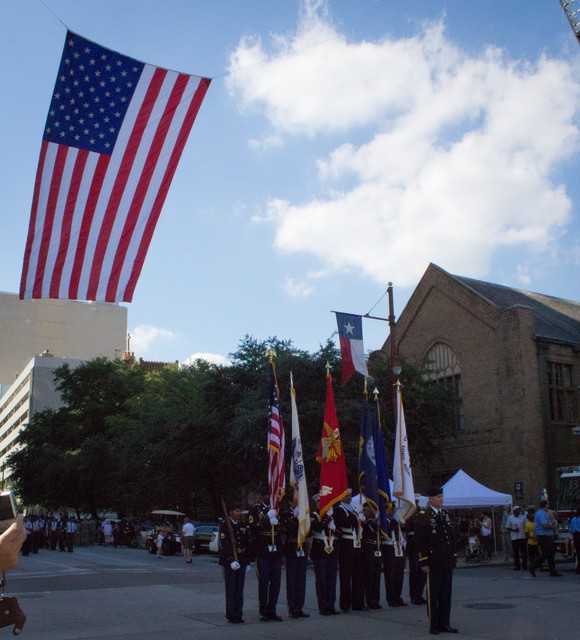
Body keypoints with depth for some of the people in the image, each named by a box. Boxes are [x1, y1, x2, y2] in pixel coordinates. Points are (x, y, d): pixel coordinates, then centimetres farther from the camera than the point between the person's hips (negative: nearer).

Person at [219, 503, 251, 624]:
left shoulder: (243, 526, 12)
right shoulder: (224, 525, -6)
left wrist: (247, 562, 10)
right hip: (229, 562, -5)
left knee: (240, 589, 7)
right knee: (230, 589, -1)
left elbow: (247, 545, 14)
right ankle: (231, 614, 6)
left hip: (241, 562, 5)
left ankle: (238, 614, 14)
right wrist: (231, 561, -22)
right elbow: (225, 545, -14)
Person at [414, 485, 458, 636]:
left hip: (447, 563, 7)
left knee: (446, 594, 11)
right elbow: (419, 541, -12)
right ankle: (434, 625, 10)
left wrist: (453, 558, 14)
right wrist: (424, 562, -15)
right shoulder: (423, 516, -9)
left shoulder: (445, 515, 14)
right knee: (433, 594, 1)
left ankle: (444, 623, 20)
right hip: (433, 563, -7)